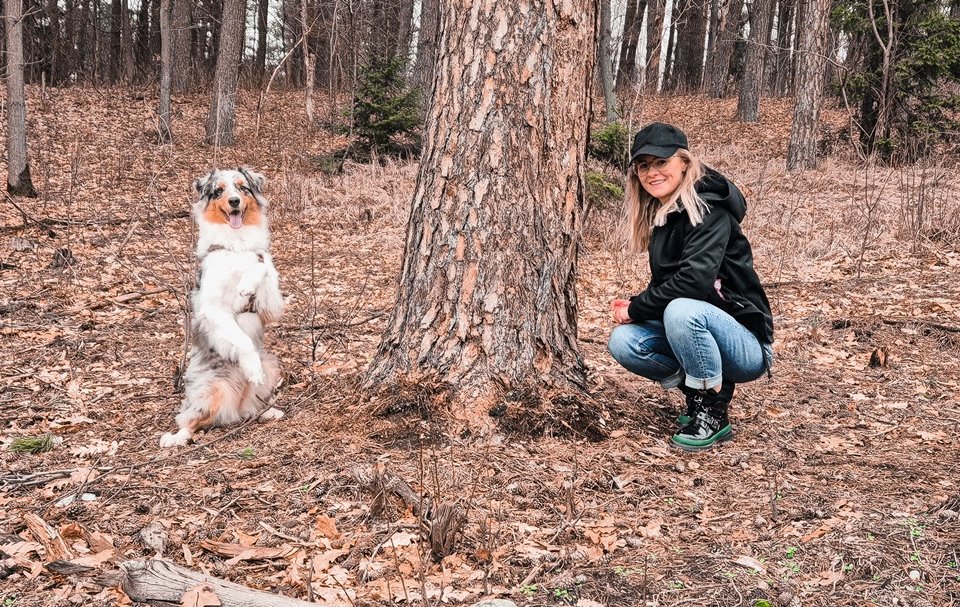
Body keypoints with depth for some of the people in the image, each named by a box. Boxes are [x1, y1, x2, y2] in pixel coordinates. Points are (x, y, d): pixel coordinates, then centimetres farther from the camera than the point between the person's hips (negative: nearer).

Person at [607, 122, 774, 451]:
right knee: (622, 341, -14)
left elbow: (694, 279, -29)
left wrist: (636, 307, -18)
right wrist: (635, 307, -8)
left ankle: (714, 413, -16)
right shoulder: (659, 215, 8)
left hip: (746, 345, -8)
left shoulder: (709, 209, -17)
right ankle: (700, 392, 6)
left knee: (681, 310, -36)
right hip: (691, 328, 8)